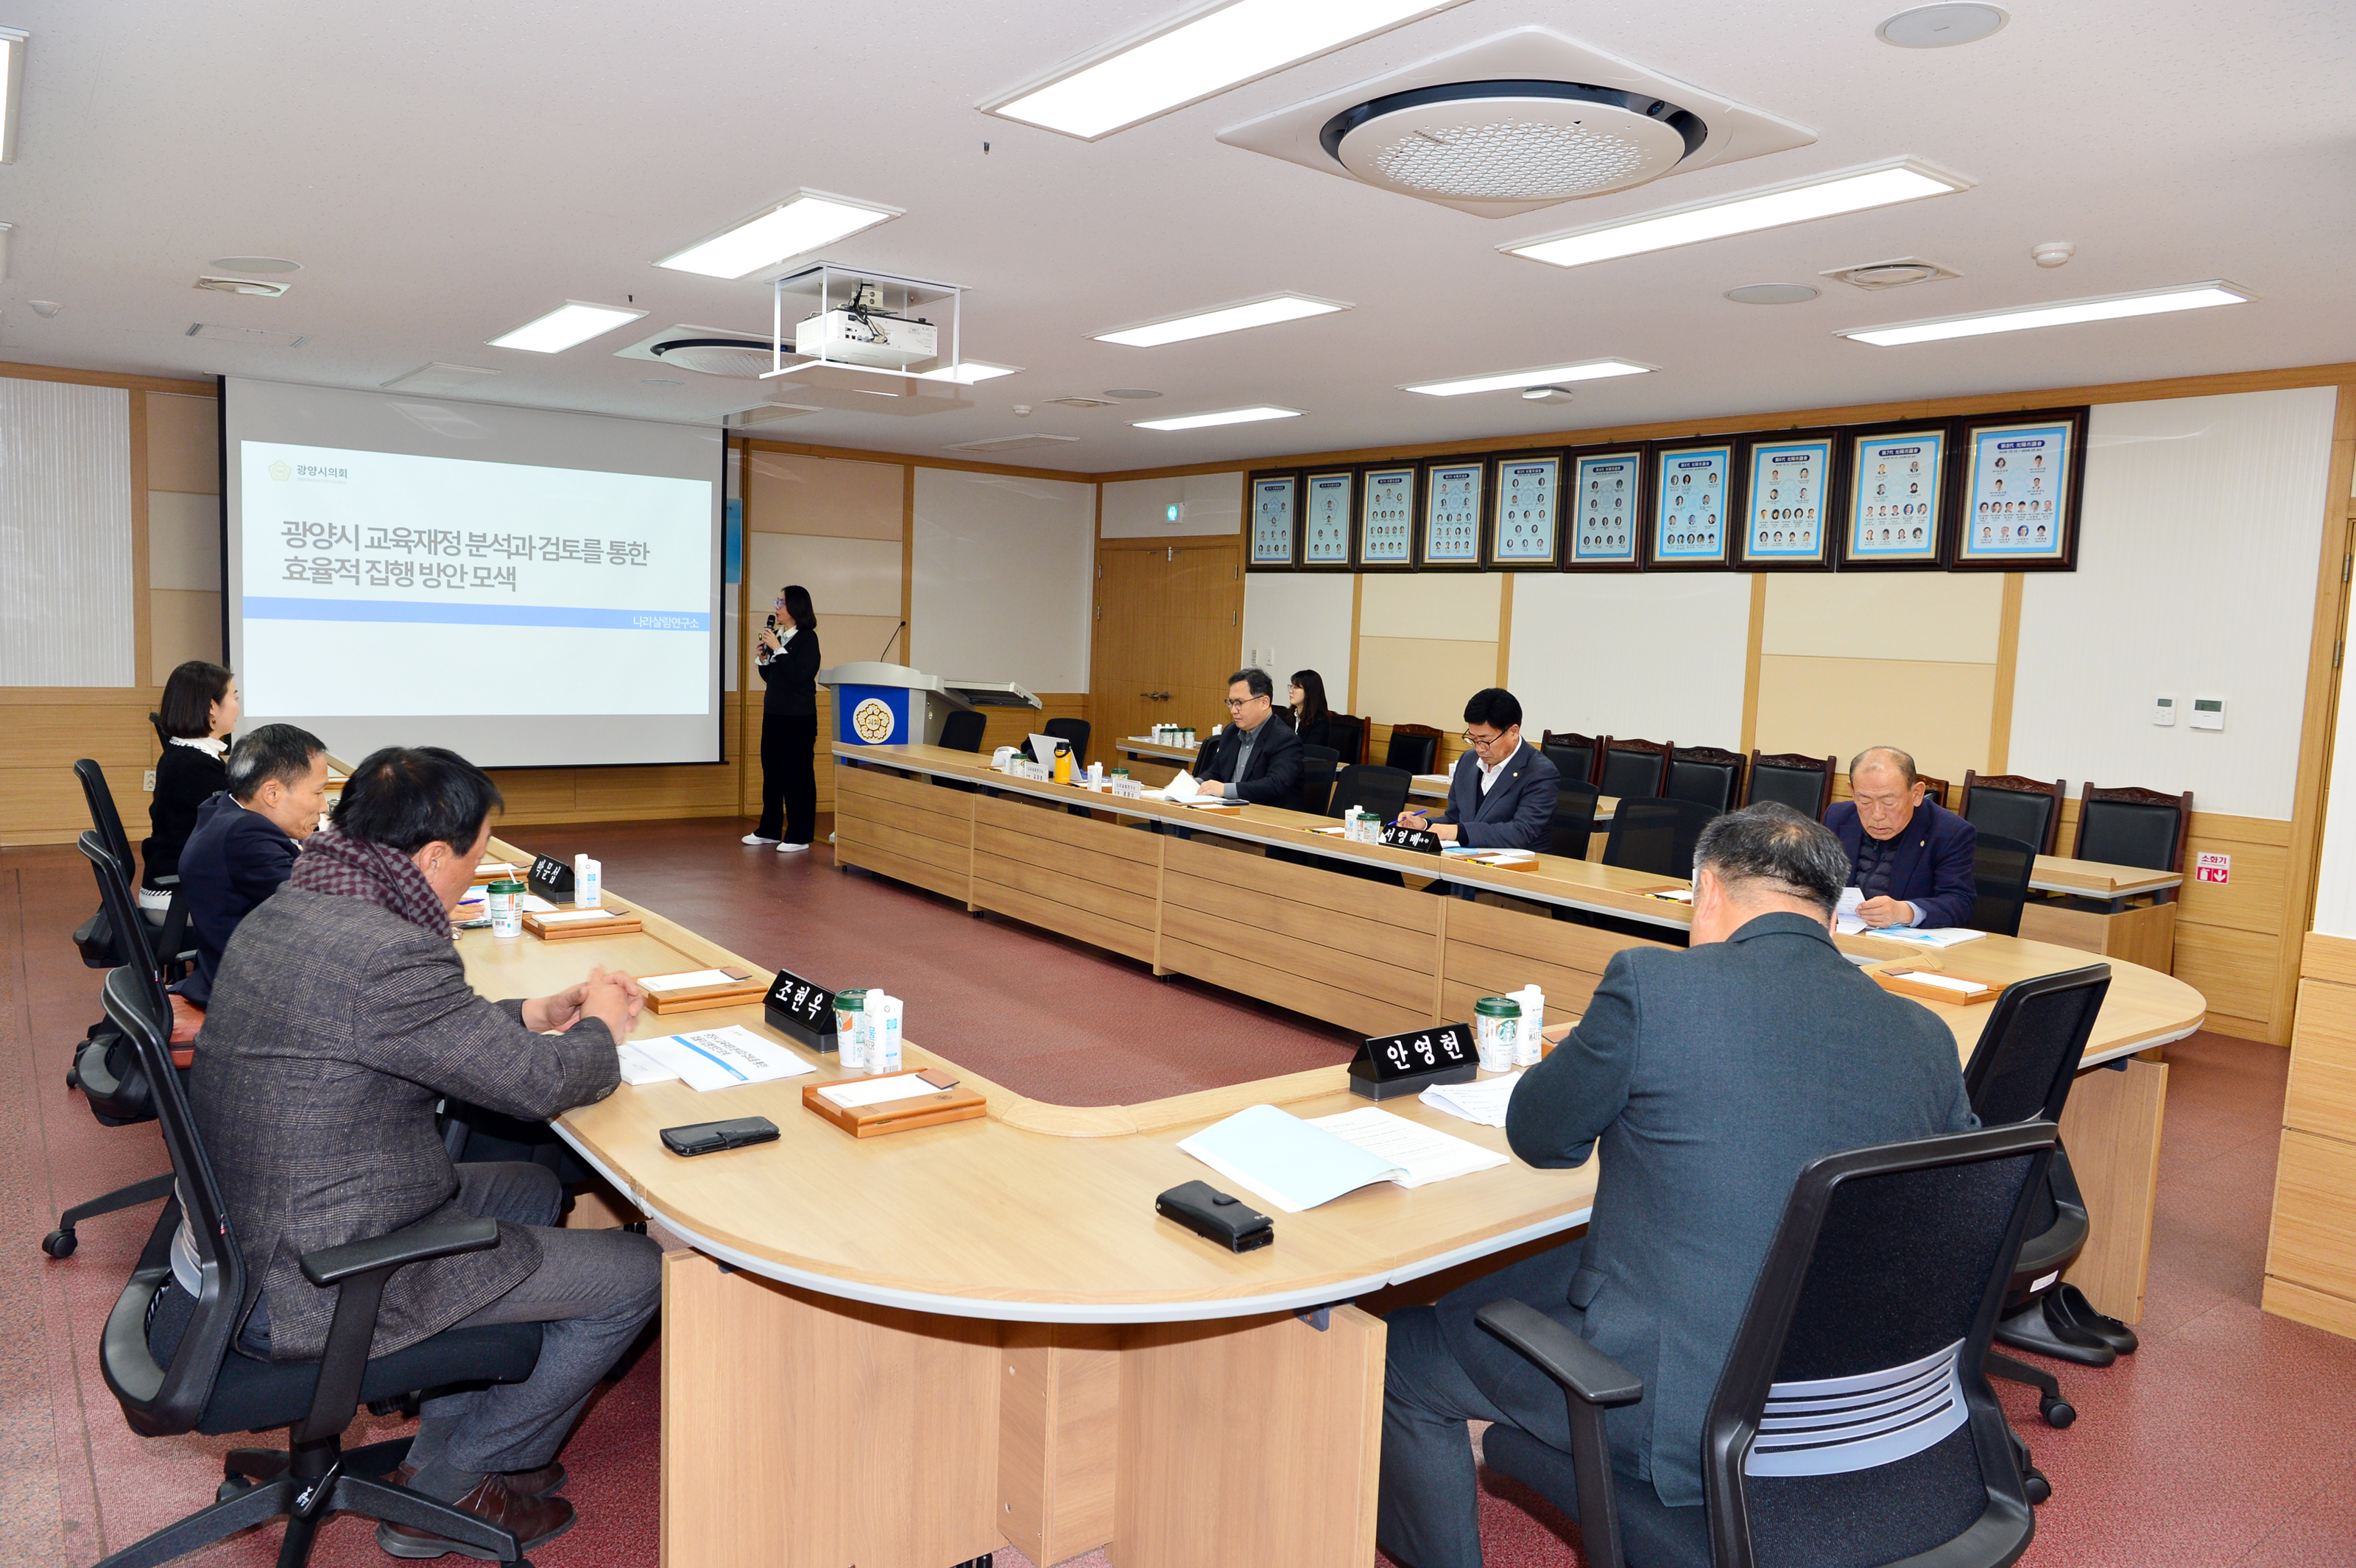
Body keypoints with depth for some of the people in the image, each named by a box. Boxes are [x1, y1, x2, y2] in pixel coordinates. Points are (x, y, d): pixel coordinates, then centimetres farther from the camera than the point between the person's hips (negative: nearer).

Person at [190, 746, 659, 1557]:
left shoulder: (280, 914, 3)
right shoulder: (388, 954, -28)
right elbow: (537, 1082, -19)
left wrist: (540, 1012, 11)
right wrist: (600, 1030, 1)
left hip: (251, 1241, 10)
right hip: (315, 1292, -10)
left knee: (535, 1189, 26)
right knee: (638, 1275, -2)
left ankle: (449, 1444, 31)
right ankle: (444, 1494, 15)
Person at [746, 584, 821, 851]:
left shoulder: (807, 638, -9)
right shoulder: (778, 636, 12)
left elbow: (799, 675, -20)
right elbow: (770, 678, 17)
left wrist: (778, 649, -19)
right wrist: (761, 658, 0)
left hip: (798, 718, -8)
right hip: (774, 714, 8)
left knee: (798, 774, -2)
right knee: (772, 772, 12)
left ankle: (799, 836, 4)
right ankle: (769, 830, 22)